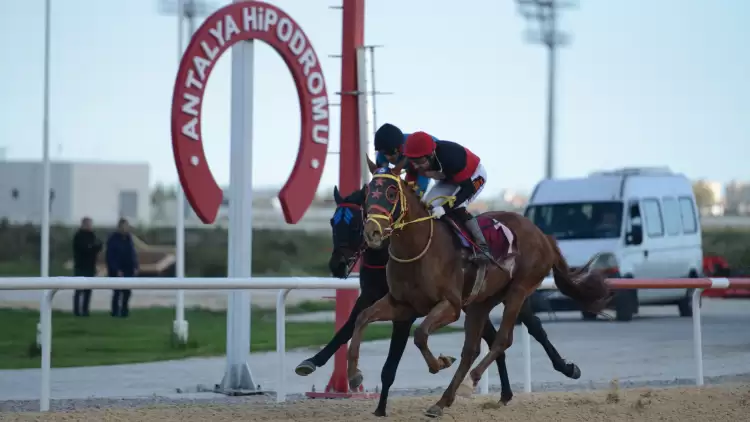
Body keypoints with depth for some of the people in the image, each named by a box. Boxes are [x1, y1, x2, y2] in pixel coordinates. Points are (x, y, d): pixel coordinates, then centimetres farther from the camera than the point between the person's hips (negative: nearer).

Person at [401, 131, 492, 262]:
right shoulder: (414, 161, -26)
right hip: (449, 178, 7)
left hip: (474, 174, -7)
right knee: (427, 206, -9)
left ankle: (482, 247, -22)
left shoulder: (450, 157, -44)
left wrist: (445, 208, -47)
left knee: (456, 207, -28)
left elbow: (468, 188, -39)